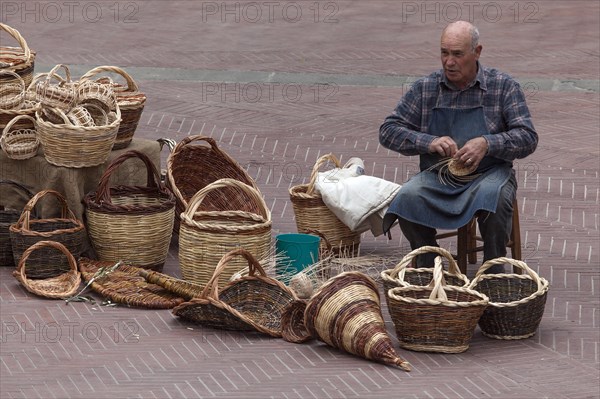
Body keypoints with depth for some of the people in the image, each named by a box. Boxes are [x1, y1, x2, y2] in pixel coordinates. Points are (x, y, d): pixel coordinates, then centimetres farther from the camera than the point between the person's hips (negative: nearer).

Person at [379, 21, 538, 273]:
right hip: (436, 175, 2)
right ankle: (426, 268, -10)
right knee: (408, 196, -31)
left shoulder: (504, 87, 2)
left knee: (494, 196, -37)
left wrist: (487, 144, -22)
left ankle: (494, 268, -17)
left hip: (487, 174, -2)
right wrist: (429, 143, -14)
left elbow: (528, 138, -3)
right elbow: (388, 131, 4)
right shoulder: (425, 89, 7)